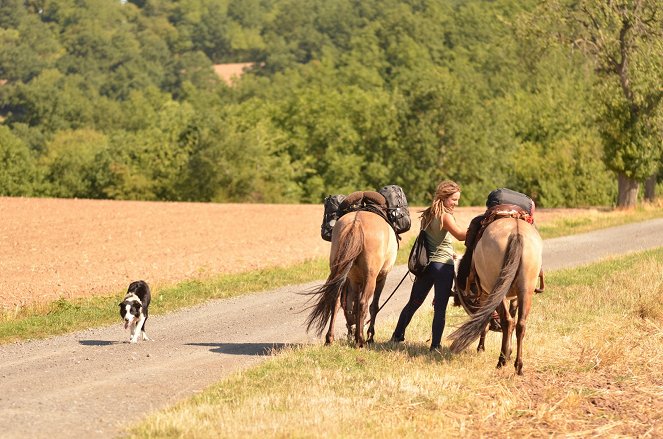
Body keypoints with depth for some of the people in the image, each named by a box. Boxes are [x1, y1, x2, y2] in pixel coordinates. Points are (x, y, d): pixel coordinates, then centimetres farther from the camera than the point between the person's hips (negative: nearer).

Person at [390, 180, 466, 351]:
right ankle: (435, 345, -4)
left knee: (413, 303, 18)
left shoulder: (427, 215, 9)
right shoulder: (445, 216, -14)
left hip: (426, 264, 7)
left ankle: (397, 335, 25)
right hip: (443, 266, -7)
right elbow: (460, 234, -29)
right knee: (440, 308, -3)